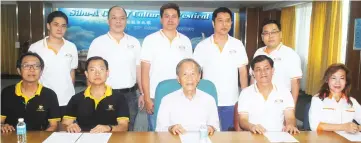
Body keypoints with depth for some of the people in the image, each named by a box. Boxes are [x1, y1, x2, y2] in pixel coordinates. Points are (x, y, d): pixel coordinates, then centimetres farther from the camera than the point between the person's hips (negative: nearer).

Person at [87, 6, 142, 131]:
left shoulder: (134, 42, 7)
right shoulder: (98, 42, -2)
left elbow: (138, 69, 9)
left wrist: (142, 93, 7)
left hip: (130, 95, 2)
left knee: (128, 132, 12)